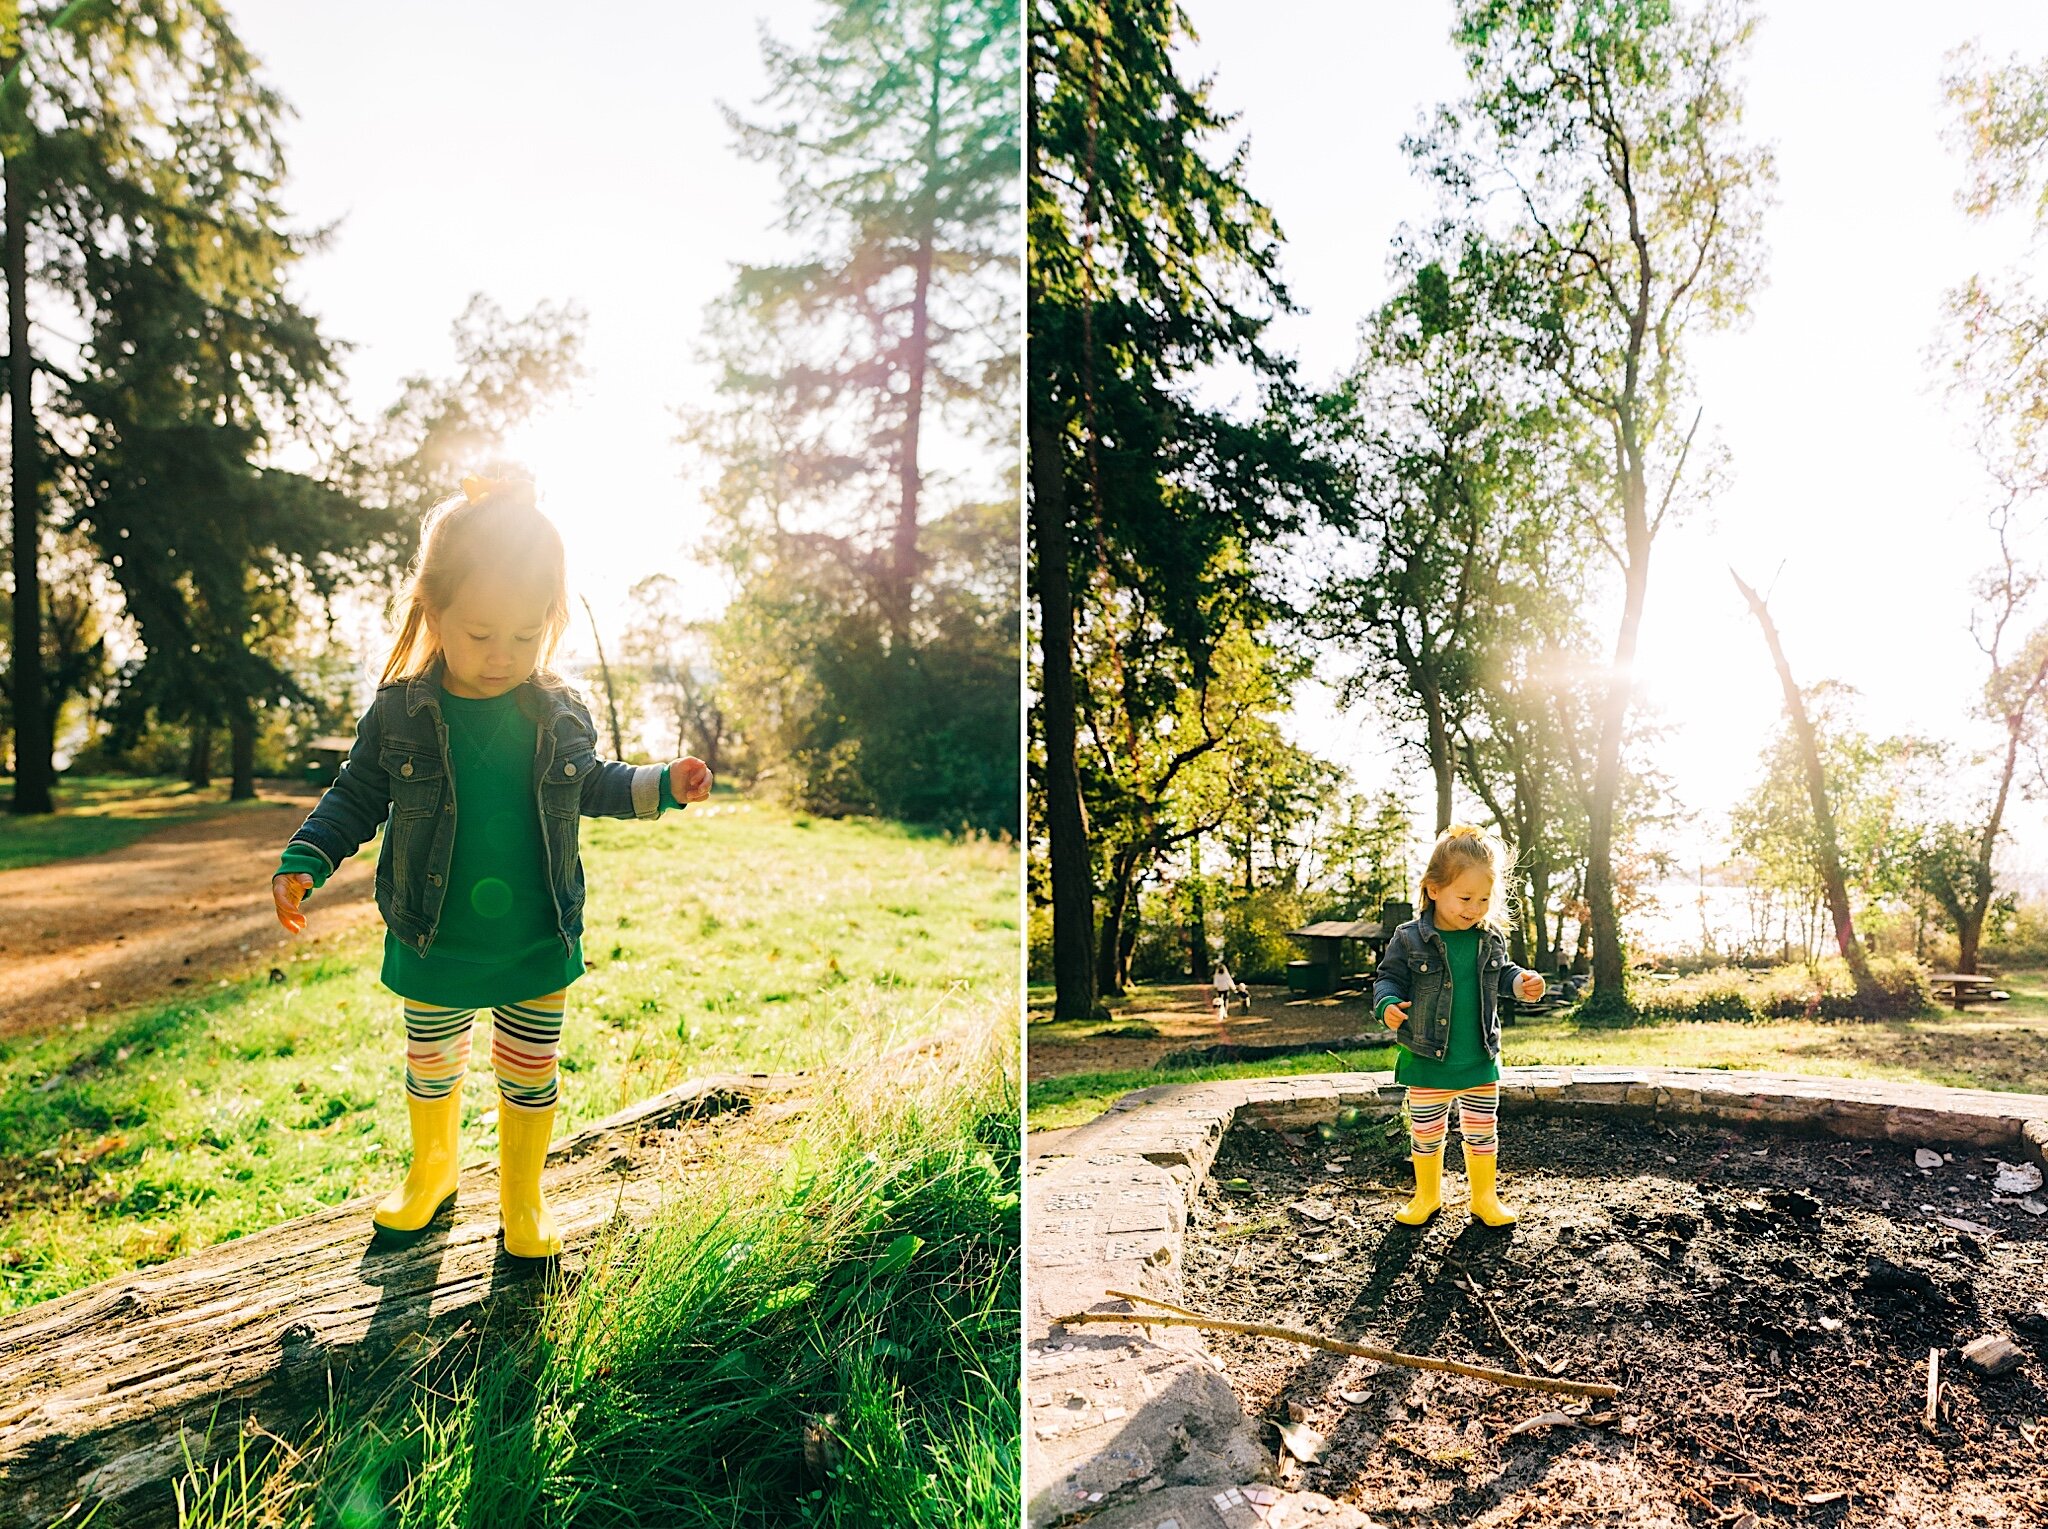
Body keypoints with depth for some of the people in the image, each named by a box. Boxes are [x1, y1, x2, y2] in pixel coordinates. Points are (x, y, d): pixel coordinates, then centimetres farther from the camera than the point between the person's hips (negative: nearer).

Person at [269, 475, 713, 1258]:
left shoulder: (561, 714, -7)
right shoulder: (399, 713, -11)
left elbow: (590, 786, 10)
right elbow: (355, 797, 2)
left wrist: (664, 785, -1)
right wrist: (302, 862, -9)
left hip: (538, 949, 0)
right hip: (432, 950, 0)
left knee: (529, 1078, 13)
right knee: (431, 1068, 20)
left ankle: (522, 1198, 35)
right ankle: (431, 1170, 47)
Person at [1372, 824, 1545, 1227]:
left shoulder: (1491, 938, -2)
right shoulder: (1411, 939, -14)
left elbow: (1501, 974, 14)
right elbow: (1389, 978, -7)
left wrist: (1522, 983, -6)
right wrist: (1388, 1005, -26)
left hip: (1482, 1062, 3)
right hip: (1427, 1062, -3)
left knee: (1482, 1133, 14)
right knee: (1426, 1133, 11)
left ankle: (1485, 1198, 32)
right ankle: (1427, 1196, 30)